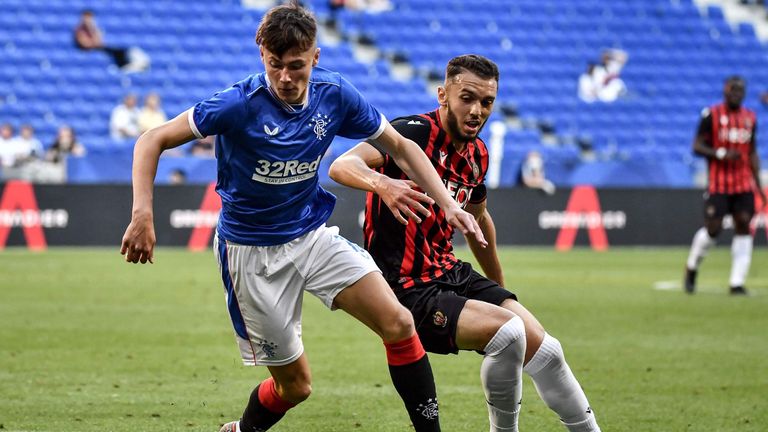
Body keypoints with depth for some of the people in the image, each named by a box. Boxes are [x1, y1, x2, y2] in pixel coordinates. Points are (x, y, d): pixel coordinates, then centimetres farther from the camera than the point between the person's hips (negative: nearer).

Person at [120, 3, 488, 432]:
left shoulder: (335, 95, -9)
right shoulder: (241, 104, -22)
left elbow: (400, 146, 5)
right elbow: (153, 141, -19)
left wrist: (447, 204, -6)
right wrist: (142, 215, -31)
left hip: (313, 235, 4)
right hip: (251, 250, -4)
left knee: (398, 323, -16)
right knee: (295, 384, 1)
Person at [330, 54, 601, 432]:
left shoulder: (477, 155, 7)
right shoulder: (415, 132, -17)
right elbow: (341, 166, -33)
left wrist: (500, 288, 36)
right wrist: (381, 183, -55)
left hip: (451, 274, 8)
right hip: (409, 289, -8)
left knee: (543, 349, -2)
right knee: (507, 330, -25)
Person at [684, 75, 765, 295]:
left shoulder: (750, 118, 11)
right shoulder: (711, 115, -4)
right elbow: (697, 147, -5)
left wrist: (758, 183, 13)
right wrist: (722, 154, -19)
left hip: (744, 183, 4)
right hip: (718, 183, -4)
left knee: (743, 226, -5)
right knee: (713, 228, -7)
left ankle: (737, 283, -3)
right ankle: (691, 269, 19)